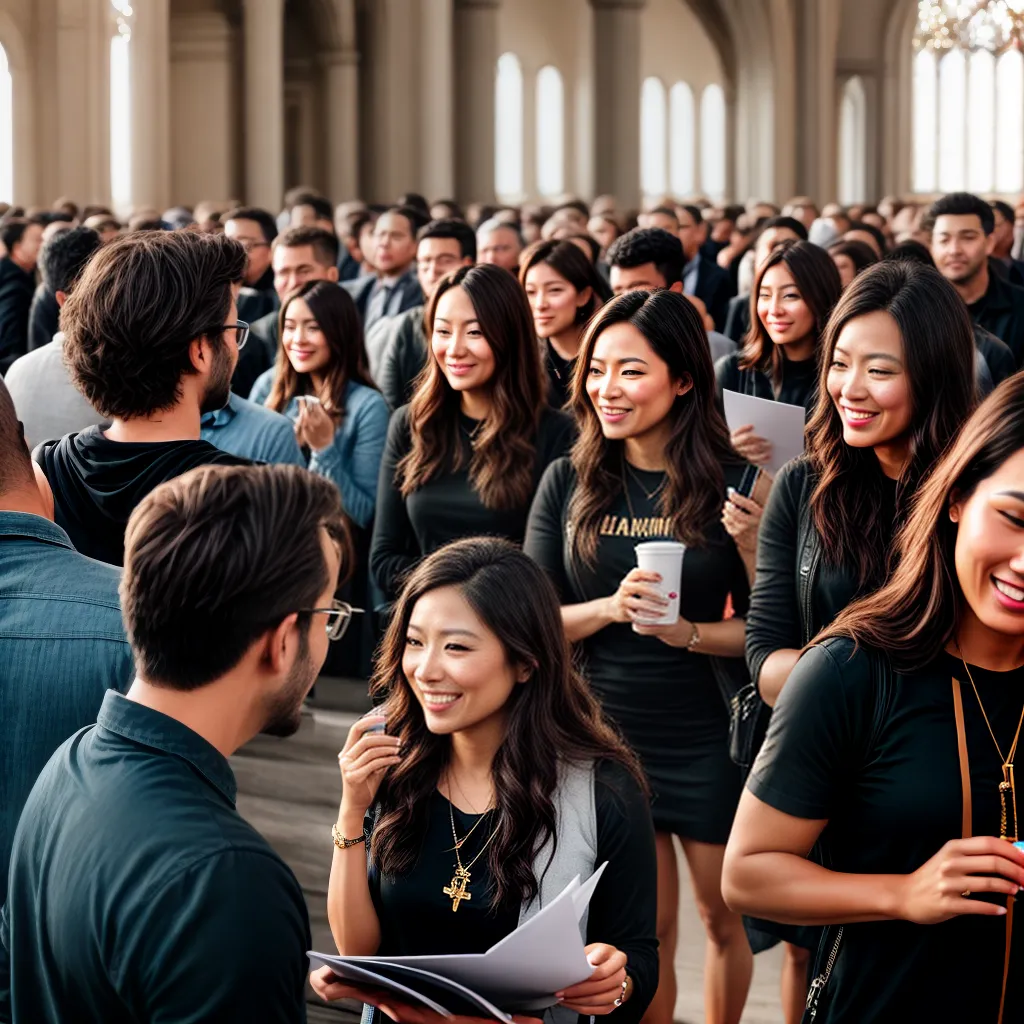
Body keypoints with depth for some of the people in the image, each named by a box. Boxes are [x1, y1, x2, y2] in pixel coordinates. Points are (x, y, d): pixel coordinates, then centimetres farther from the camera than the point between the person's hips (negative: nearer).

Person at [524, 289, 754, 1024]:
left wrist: (685, 632, -22)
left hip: (709, 737, -1)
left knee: (725, 916, 14)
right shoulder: (569, 483, -1)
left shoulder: (732, 484, -6)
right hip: (606, 734, 1)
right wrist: (610, 609, -19)